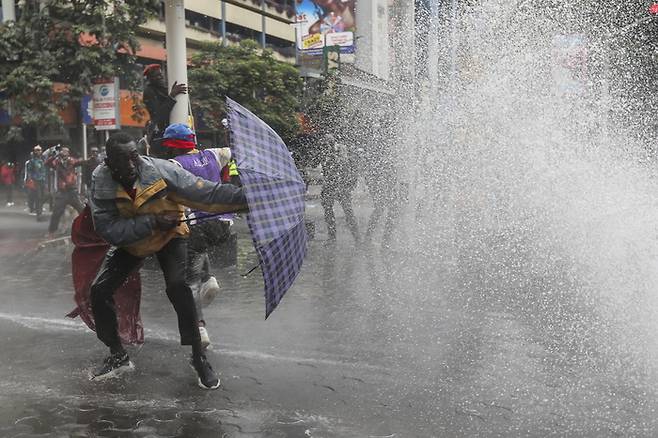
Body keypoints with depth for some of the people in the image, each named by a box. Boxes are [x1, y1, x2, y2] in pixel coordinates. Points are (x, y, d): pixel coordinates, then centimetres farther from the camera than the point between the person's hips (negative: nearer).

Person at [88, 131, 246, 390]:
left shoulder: (160, 171, -31)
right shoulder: (101, 182, -23)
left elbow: (207, 193, -33)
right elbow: (108, 230, -28)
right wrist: (152, 222, -36)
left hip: (169, 237, -3)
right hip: (130, 242, 3)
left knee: (178, 286, -26)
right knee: (99, 291, -5)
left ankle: (199, 358, -11)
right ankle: (118, 356, 17)